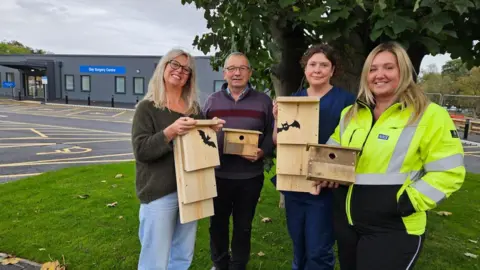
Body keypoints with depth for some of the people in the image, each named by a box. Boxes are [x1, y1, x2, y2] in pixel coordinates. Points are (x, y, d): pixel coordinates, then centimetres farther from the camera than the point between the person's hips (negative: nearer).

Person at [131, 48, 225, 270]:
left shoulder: (194, 108, 9)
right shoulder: (147, 107, -7)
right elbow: (141, 151, -15)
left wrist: (212, 129, -3)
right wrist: (170, 132, -29)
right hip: (159, 193, -5)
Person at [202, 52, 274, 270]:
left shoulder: (263, 101, 1)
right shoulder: (212, 101, 5)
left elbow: (272, 134, 1)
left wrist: (262, 152, -17)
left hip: (250, 177, -1)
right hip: (218, 175, 2)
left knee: (243, 225, 14)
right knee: (217, 223, 16)